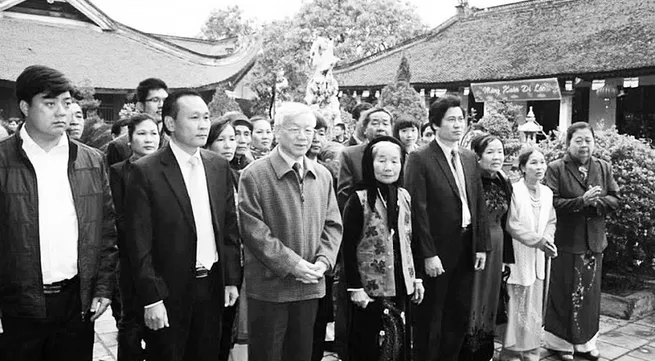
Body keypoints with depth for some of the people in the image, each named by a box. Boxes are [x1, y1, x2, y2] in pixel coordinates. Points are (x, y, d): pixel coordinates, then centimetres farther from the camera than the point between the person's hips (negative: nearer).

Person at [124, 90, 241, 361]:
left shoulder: (219, 166, 5)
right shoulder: (145, 172, -11)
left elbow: (230, 228, 9)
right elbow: (139, 244, -11)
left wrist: (232, 279, 5)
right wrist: (151, 299, -13)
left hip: (212, 286, 4)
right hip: (169, 291, -4)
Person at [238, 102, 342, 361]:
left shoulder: (322, 176, 8)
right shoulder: (254, 175, -9)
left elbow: (332, 225, 9)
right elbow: (253, 230, -14)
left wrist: (323, 260, -7)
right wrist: (291, 264, -17)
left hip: (311, 285, 5)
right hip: (269, 287, -5)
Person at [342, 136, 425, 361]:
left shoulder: (404, 197, 7)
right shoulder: (359, 199, -11)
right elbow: (348, 247, -11)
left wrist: (415, 278, 13)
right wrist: (355, 288, -13)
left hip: (402, 288, 5)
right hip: (371, 289, -5)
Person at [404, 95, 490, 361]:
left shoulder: (469, 158, 10)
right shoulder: (420, 159, -10)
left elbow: (480, 204, 12)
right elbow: (418, 209, -15)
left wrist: (482, 245, 7)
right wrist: (428, 254, -17)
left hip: (467, 248, 6)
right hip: (437, 250, -6)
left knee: (460, 315, 14)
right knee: (430, 317, 7)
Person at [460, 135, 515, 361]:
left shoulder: (505, 183, 8)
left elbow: (504, 223, 12)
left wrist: (506, 256, 12)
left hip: (496, 248, 7)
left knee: (490, 299, 14)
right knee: (471, 302, 1)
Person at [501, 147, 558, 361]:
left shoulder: (547, 193, 7)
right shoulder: (514, 191, -13)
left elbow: (551, 221, 13)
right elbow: (511, 224, -16)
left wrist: (548, 239, -6)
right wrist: (537, 240, -18)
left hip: (538, 258, 6)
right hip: (518, 256, -6)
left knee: (535, 307, 11)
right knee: (516, 307, -2)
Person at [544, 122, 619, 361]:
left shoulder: (604, 168, 7)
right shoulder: (556, 169, -7)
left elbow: (614, 199, 4)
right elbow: (552, 203, -16)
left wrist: (597, 202, -16)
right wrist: (582, 201, -24)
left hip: (594, 241, 5)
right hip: (566, 242, -4)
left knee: (590, 293, 13)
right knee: (564, 294, 5)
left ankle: (585, 341, 27)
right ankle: (561, 341, 19)